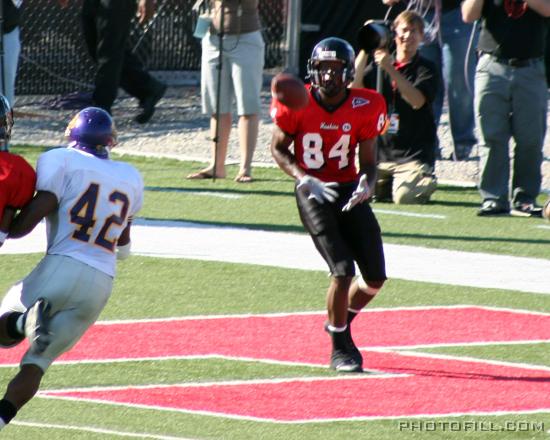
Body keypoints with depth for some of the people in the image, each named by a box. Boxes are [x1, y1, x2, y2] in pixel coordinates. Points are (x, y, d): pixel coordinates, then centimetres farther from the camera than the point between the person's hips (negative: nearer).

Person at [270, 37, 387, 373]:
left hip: (349, 191, 4)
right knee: (343, 270, -16)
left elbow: (368, 162, -1)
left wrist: (367, 185, -24)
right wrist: (303, 179, -15)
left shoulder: (364, 108, -7)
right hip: (314, 193, -4)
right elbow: (279, 148, 1)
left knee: (376, 278, 4)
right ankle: (340, 348, 1)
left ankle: (341, 323, 34)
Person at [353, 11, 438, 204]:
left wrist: (390, 70, -24)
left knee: (404, 197, -26)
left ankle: (426, 183, 10)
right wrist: (365, 49, -10)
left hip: (414, 154, -4)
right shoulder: (378, 66, 13)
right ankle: (388, 184, 16)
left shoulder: (426, 69, 1)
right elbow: (353, 87, -4)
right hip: (381, 150, 4)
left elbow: (417, 101, -18)